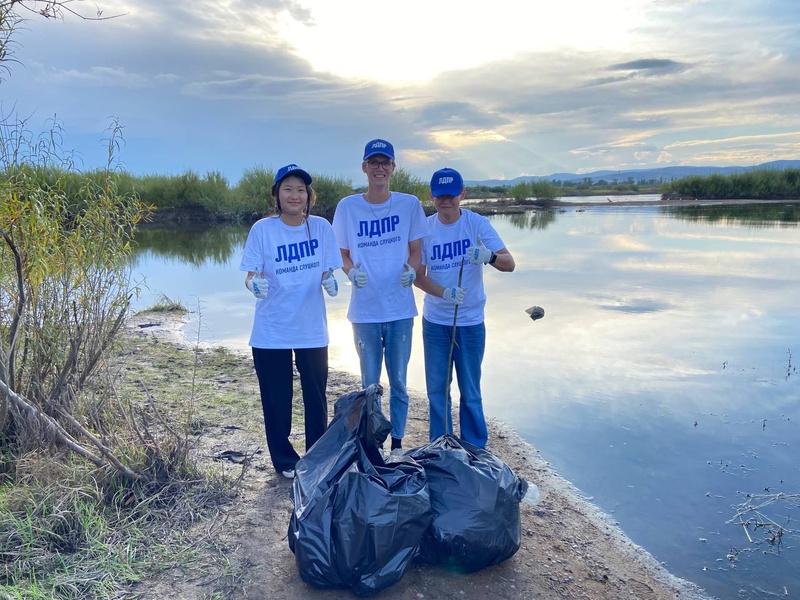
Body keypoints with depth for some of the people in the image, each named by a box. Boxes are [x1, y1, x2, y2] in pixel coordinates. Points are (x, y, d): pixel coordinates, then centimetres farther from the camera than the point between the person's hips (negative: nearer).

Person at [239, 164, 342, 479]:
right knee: (277, 400, 8)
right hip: (271, 331, -1)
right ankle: (285, 460, 27)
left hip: (312, 329, 1)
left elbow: (327, 272, 3)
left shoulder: (320, 227, -2)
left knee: (316, 399, 9)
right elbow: (251, 275, -6)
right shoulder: (262, 229, -7)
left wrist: (329, 281, -19)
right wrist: (254, 283, -28)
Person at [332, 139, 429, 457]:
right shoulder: (347, 207, -1)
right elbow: (342, 253, 6)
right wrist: (352, 271, -15)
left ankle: (397, 443, 26)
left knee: (398, 381, 10)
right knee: (369, 384, 11)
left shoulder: (409, 204, -1)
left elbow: (416, 250, 5)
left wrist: (411, 269, -17)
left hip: (400, 308, 0)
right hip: (364, 309, 0)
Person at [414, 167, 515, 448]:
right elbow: (418, 276, -4)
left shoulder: (477, 223, -8)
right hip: (435, 321, 2)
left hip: (471, 321, -2)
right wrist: (444, 293, -23)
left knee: (471, 392, 7)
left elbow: (510, 264, -16)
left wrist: (489, 257, -39)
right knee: (437, 390, 11)